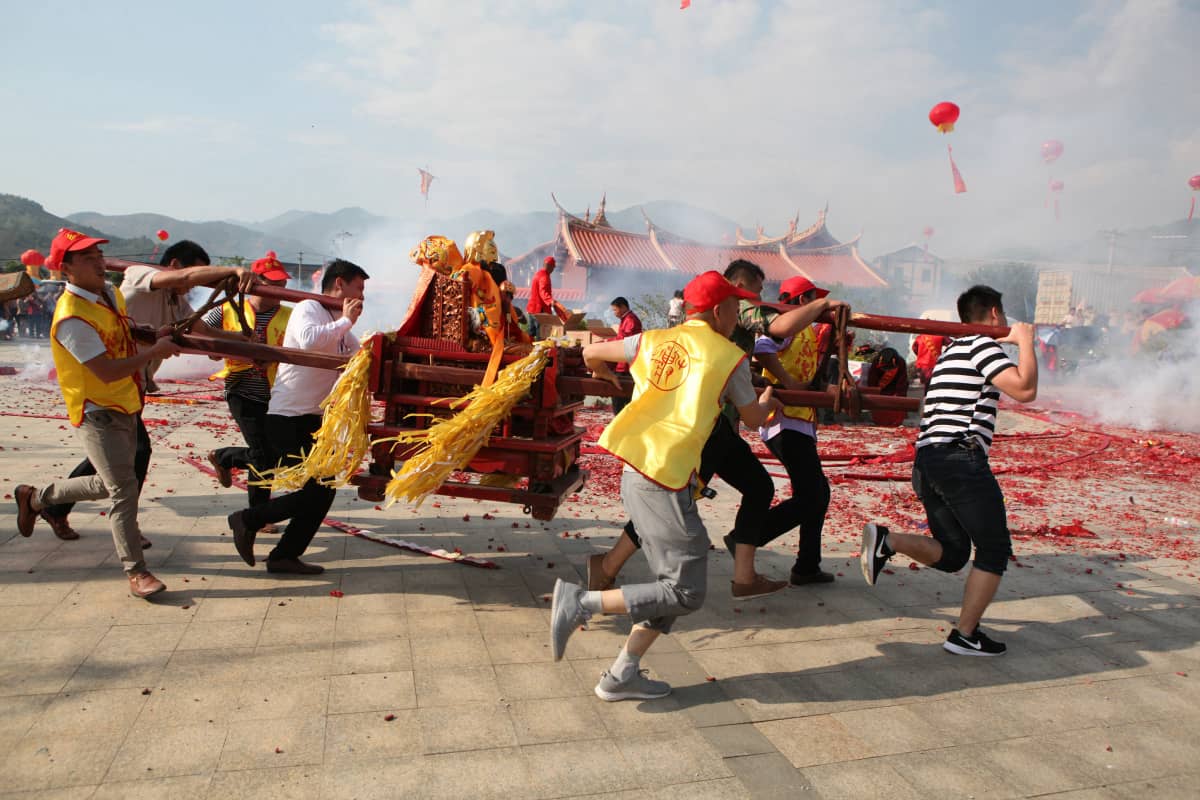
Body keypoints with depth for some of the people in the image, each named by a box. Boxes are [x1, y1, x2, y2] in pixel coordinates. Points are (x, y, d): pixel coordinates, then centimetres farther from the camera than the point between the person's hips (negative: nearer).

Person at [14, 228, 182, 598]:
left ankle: (35, 497, 44)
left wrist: (157, 338, 6)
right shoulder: (72, 317, -23)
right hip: (96, 413, -9)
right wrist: (154, 352, -21)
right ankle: (136, 572, -1)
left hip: (125, 408, 9)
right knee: (124, 488, -11)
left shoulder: (112, 295, 4)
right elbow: (108, 372, -26)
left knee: (107, 484, 21)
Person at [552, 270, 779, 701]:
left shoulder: (653, 340, 13)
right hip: (667, 481, -8)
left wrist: (605, 373, 45)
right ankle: (582, 601, -6)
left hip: (634, 471, 8)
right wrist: (768, 403, 36)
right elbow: (753, 418, 13)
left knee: (673, 581, 17)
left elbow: (591, 353, 23)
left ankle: (622, 675, 20)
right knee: (686, 593, 1)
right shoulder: (729, 356, -1)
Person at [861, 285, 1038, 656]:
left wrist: (1011, 343, 35)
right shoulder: (982, 346, -3)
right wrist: (1025, 342, 0)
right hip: (960, 458, -9)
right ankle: (965, 636, 4)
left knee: (952, 553, 14)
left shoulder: (952, 349, 24)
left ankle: (886, 541, -10)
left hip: (927, 461, 9)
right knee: (994, 550, 5)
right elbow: (1024, 389, -14)